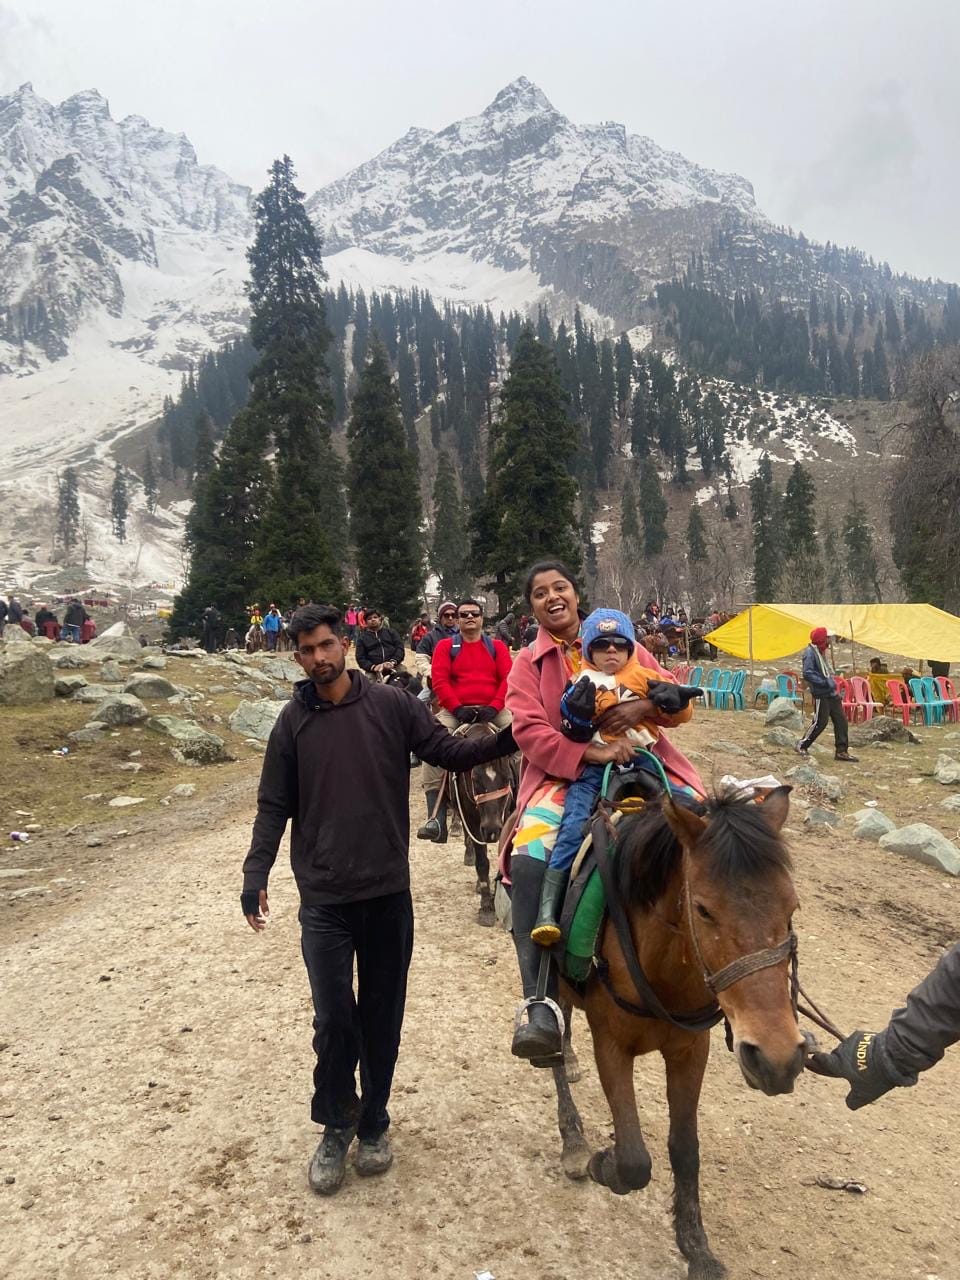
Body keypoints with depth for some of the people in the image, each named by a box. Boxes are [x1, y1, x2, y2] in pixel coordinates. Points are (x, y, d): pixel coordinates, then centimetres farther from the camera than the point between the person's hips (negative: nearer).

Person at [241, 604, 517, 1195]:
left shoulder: (391, 705, -3)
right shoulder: (294, 721, 0)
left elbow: (448, 751, -3)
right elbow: (275, 806, 2)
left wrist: (509, 740, -19)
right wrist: (256, 873, -9)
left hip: (388, 894, 0)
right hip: (324, 900, 0)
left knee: (382, 1017, 13)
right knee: (334, 1020, 2)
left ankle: (373, 1124, 34)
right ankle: (336, 1124, 28)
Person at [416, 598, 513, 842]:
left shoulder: (497, 646, 13)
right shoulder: (446, 646, 10)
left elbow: (508, 679, 2)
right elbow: (439, 680, -1)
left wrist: (494, 707, -13)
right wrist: (456, 708, -14)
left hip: (492, 710, 1)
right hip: (455, 710, -1)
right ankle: (436, 819, -29)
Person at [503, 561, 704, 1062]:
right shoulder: (528, 664, 11)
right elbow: (529, 730, -5)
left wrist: (643, 706, -11)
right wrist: (590, 752, -20)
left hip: (639, 765, 2)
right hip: (563, 775, -2)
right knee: (527, 861, -29)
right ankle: (541, 1006, -28)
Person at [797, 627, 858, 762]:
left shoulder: (822, 652, 16)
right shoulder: (810, 653, -14)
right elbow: (807, 673, -24)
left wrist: (833, 682, 13)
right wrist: (825, 682, -23)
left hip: (831, 693, 9)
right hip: (821, 695, -9)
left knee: (841, 721, 6)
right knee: (820, 722, -6)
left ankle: (841, 751, 12)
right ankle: (802, 746, 11)